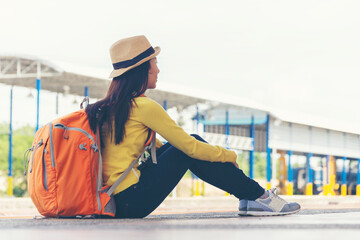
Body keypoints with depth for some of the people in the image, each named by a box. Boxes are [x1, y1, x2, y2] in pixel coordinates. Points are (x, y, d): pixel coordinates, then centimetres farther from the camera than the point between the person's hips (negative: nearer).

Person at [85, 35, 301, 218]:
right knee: (191, 150, -1)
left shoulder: (112, 106, 15)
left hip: (115, 199, 9)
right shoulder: (144, 106, -12)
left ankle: (249, 196, 15)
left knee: (191, 145, 13)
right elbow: (190, 147, -9)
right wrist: (230, 156, 9)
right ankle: (258, 197, 5)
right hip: (133, 202, -9)